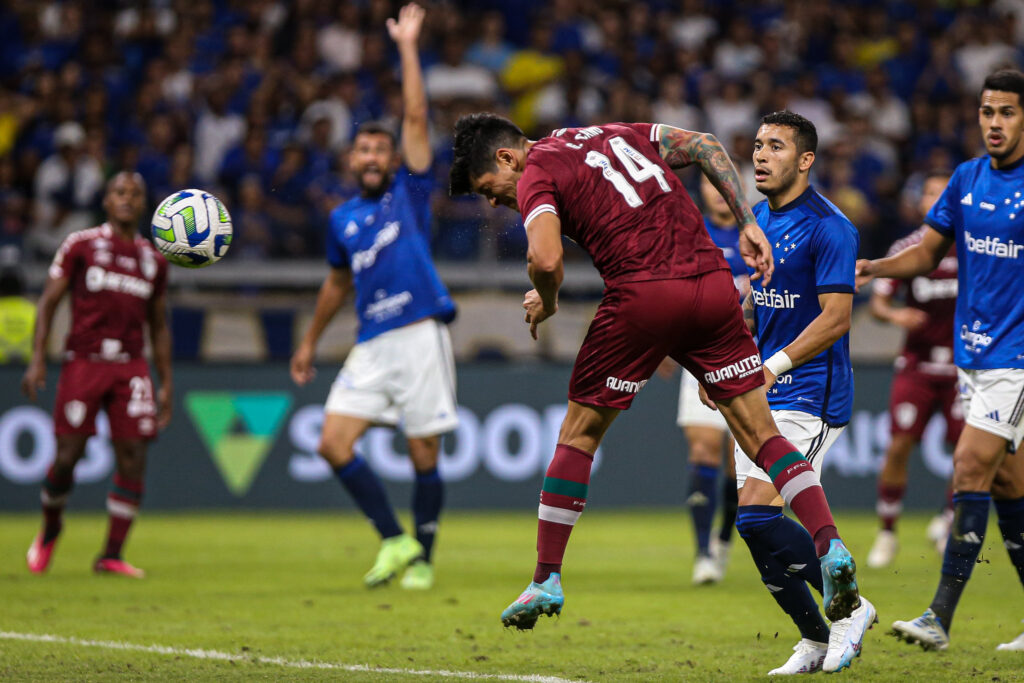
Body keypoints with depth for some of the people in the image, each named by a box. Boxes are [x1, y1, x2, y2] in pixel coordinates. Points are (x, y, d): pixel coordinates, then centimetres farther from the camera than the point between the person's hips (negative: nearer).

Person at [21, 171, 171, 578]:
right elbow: (48, 302, 2)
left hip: (131, 367, 3)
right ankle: (50, 532, 23)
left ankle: (111, 556, -1)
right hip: (84, 361, -3)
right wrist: (38, 359, -9)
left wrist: (166, 384, 16)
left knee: (133, 456, -8)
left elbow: (158, 326, 20)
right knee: (67, 456, -5)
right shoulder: (80, 246, 4)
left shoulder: (153, 260, 14)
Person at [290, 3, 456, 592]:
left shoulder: (410, 191, 4)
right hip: (372, 345, 4)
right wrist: (311, 342, 33)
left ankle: (423, 559, 13)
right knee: (334, 444, -8)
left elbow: (417, 118, -4)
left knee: (424, 456, -3)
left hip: (420, 336, -4)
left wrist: (408, 48, -4)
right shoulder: (343, 220, 15)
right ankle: (394, 539, 3)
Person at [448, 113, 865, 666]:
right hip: (711, 280, 5)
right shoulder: (610, 134, 24)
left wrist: (545, 304, 8)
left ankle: (547, 580, 14)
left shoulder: (534, 176, 4)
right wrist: (747, 224, 16)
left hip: (643, 293, -5)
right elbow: (704, 145, 20)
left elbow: (546, 259, -14)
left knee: (580, 431, 11)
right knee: (760, 432, 8)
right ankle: (829, 546, -9)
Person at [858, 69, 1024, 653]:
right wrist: (874, 268, -3)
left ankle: (941, 618, -12)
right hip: (971, 350, 7)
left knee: (971, 469, -14)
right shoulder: (967, 179, 7)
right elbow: (929, 253, 14)